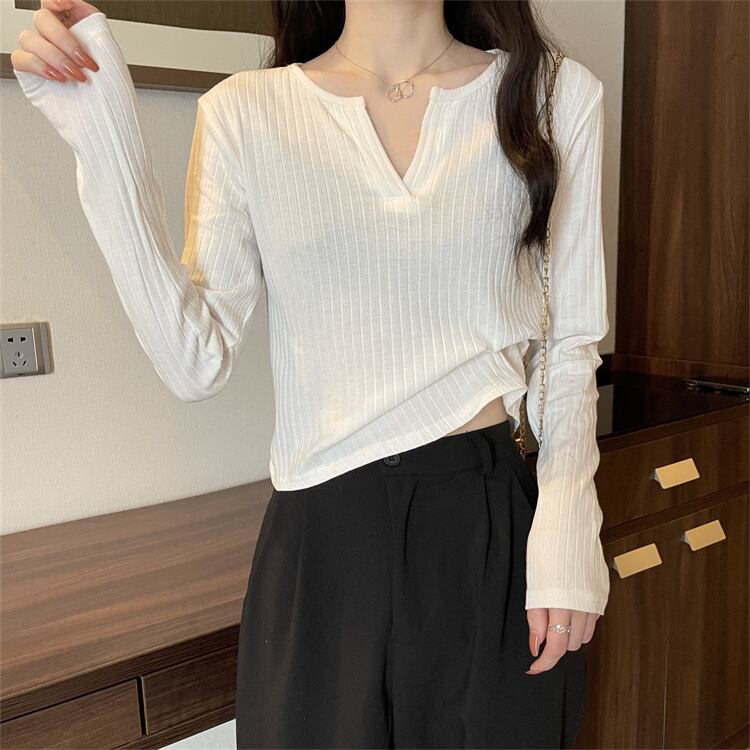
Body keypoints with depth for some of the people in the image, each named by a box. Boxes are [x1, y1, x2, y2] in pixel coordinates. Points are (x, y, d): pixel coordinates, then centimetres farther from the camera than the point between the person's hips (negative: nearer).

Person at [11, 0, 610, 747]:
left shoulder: (556, 93, 0)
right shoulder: (244, 111, 0)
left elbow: (571, 340, 3)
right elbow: (197, 362, -8)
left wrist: (566, 528, -7)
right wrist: (102, 134, -11)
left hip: (497, 522, 1)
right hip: (322, 538, 0)